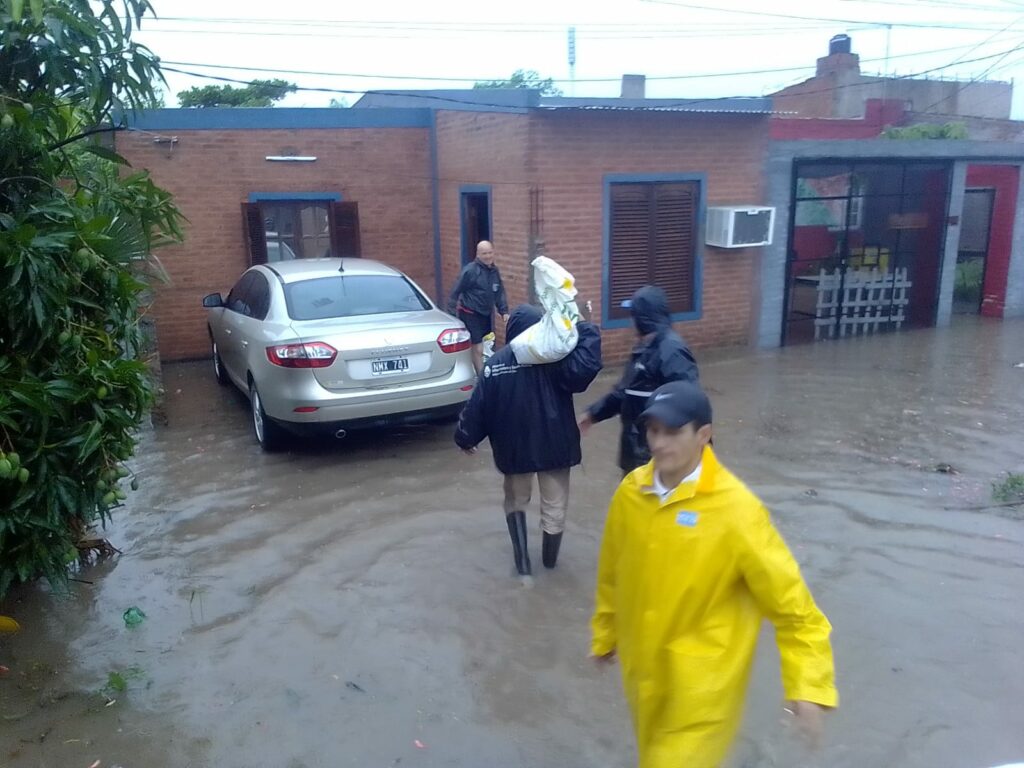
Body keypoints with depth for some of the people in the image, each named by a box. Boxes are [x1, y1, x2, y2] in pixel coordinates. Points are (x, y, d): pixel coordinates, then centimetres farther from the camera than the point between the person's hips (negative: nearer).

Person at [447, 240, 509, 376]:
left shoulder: (495, 270, 6)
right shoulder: (470, 270, -15)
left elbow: (500, 293, 15)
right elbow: (455, 292, -12)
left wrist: (504, 311, 7)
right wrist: (452, 314, -13)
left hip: (487, 315, 7)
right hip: (471, 315, -7)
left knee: (488, 348, 15)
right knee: (478, 350, -8)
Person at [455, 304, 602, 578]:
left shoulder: (496, 363, -6)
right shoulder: (553, 358, -13)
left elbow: (478, 404, -4)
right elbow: (585, 366, -28)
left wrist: (466, 437, 9)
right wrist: (585, 327, -17)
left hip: (514, 447, 2)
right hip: (554, 445, -2)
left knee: (516, 501, 24)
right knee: (554, 506, 16)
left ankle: (522, 559, 20)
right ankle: (550, 560, 32)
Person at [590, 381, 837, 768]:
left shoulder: (736, 508, -22)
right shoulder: (630, 491, -8)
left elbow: (791, 602, -16)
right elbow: (612, 573, 6)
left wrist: (809, 686, -19)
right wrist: (606, 635, 17)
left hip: (702, 684, -5)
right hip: (643, 668, 5)